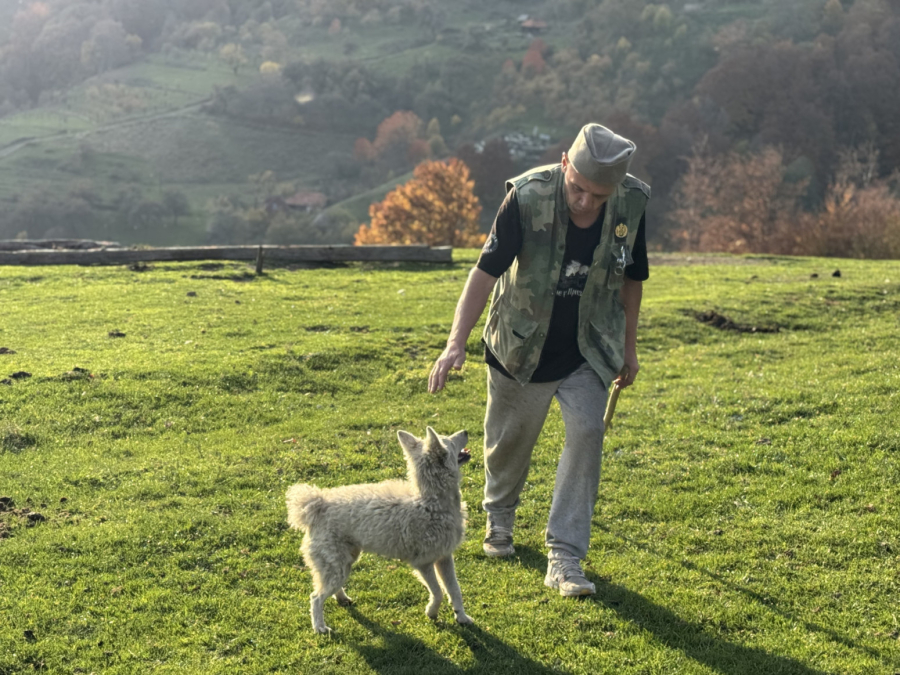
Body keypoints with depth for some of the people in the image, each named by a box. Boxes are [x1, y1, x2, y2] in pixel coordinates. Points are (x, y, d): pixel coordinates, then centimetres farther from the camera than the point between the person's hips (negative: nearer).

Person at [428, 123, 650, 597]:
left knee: (586, 432, -14)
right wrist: (457, 341, -33)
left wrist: (628, 346, 9)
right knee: (510, 436, 14)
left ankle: (565, 558, -6)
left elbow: (631, 278, 1)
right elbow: (487, 270, -23)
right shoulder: (527, 197, -26)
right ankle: (500, 514, 45)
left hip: (588, 349, 1)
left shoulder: (631, 203, -16)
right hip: (521, 345, -1)